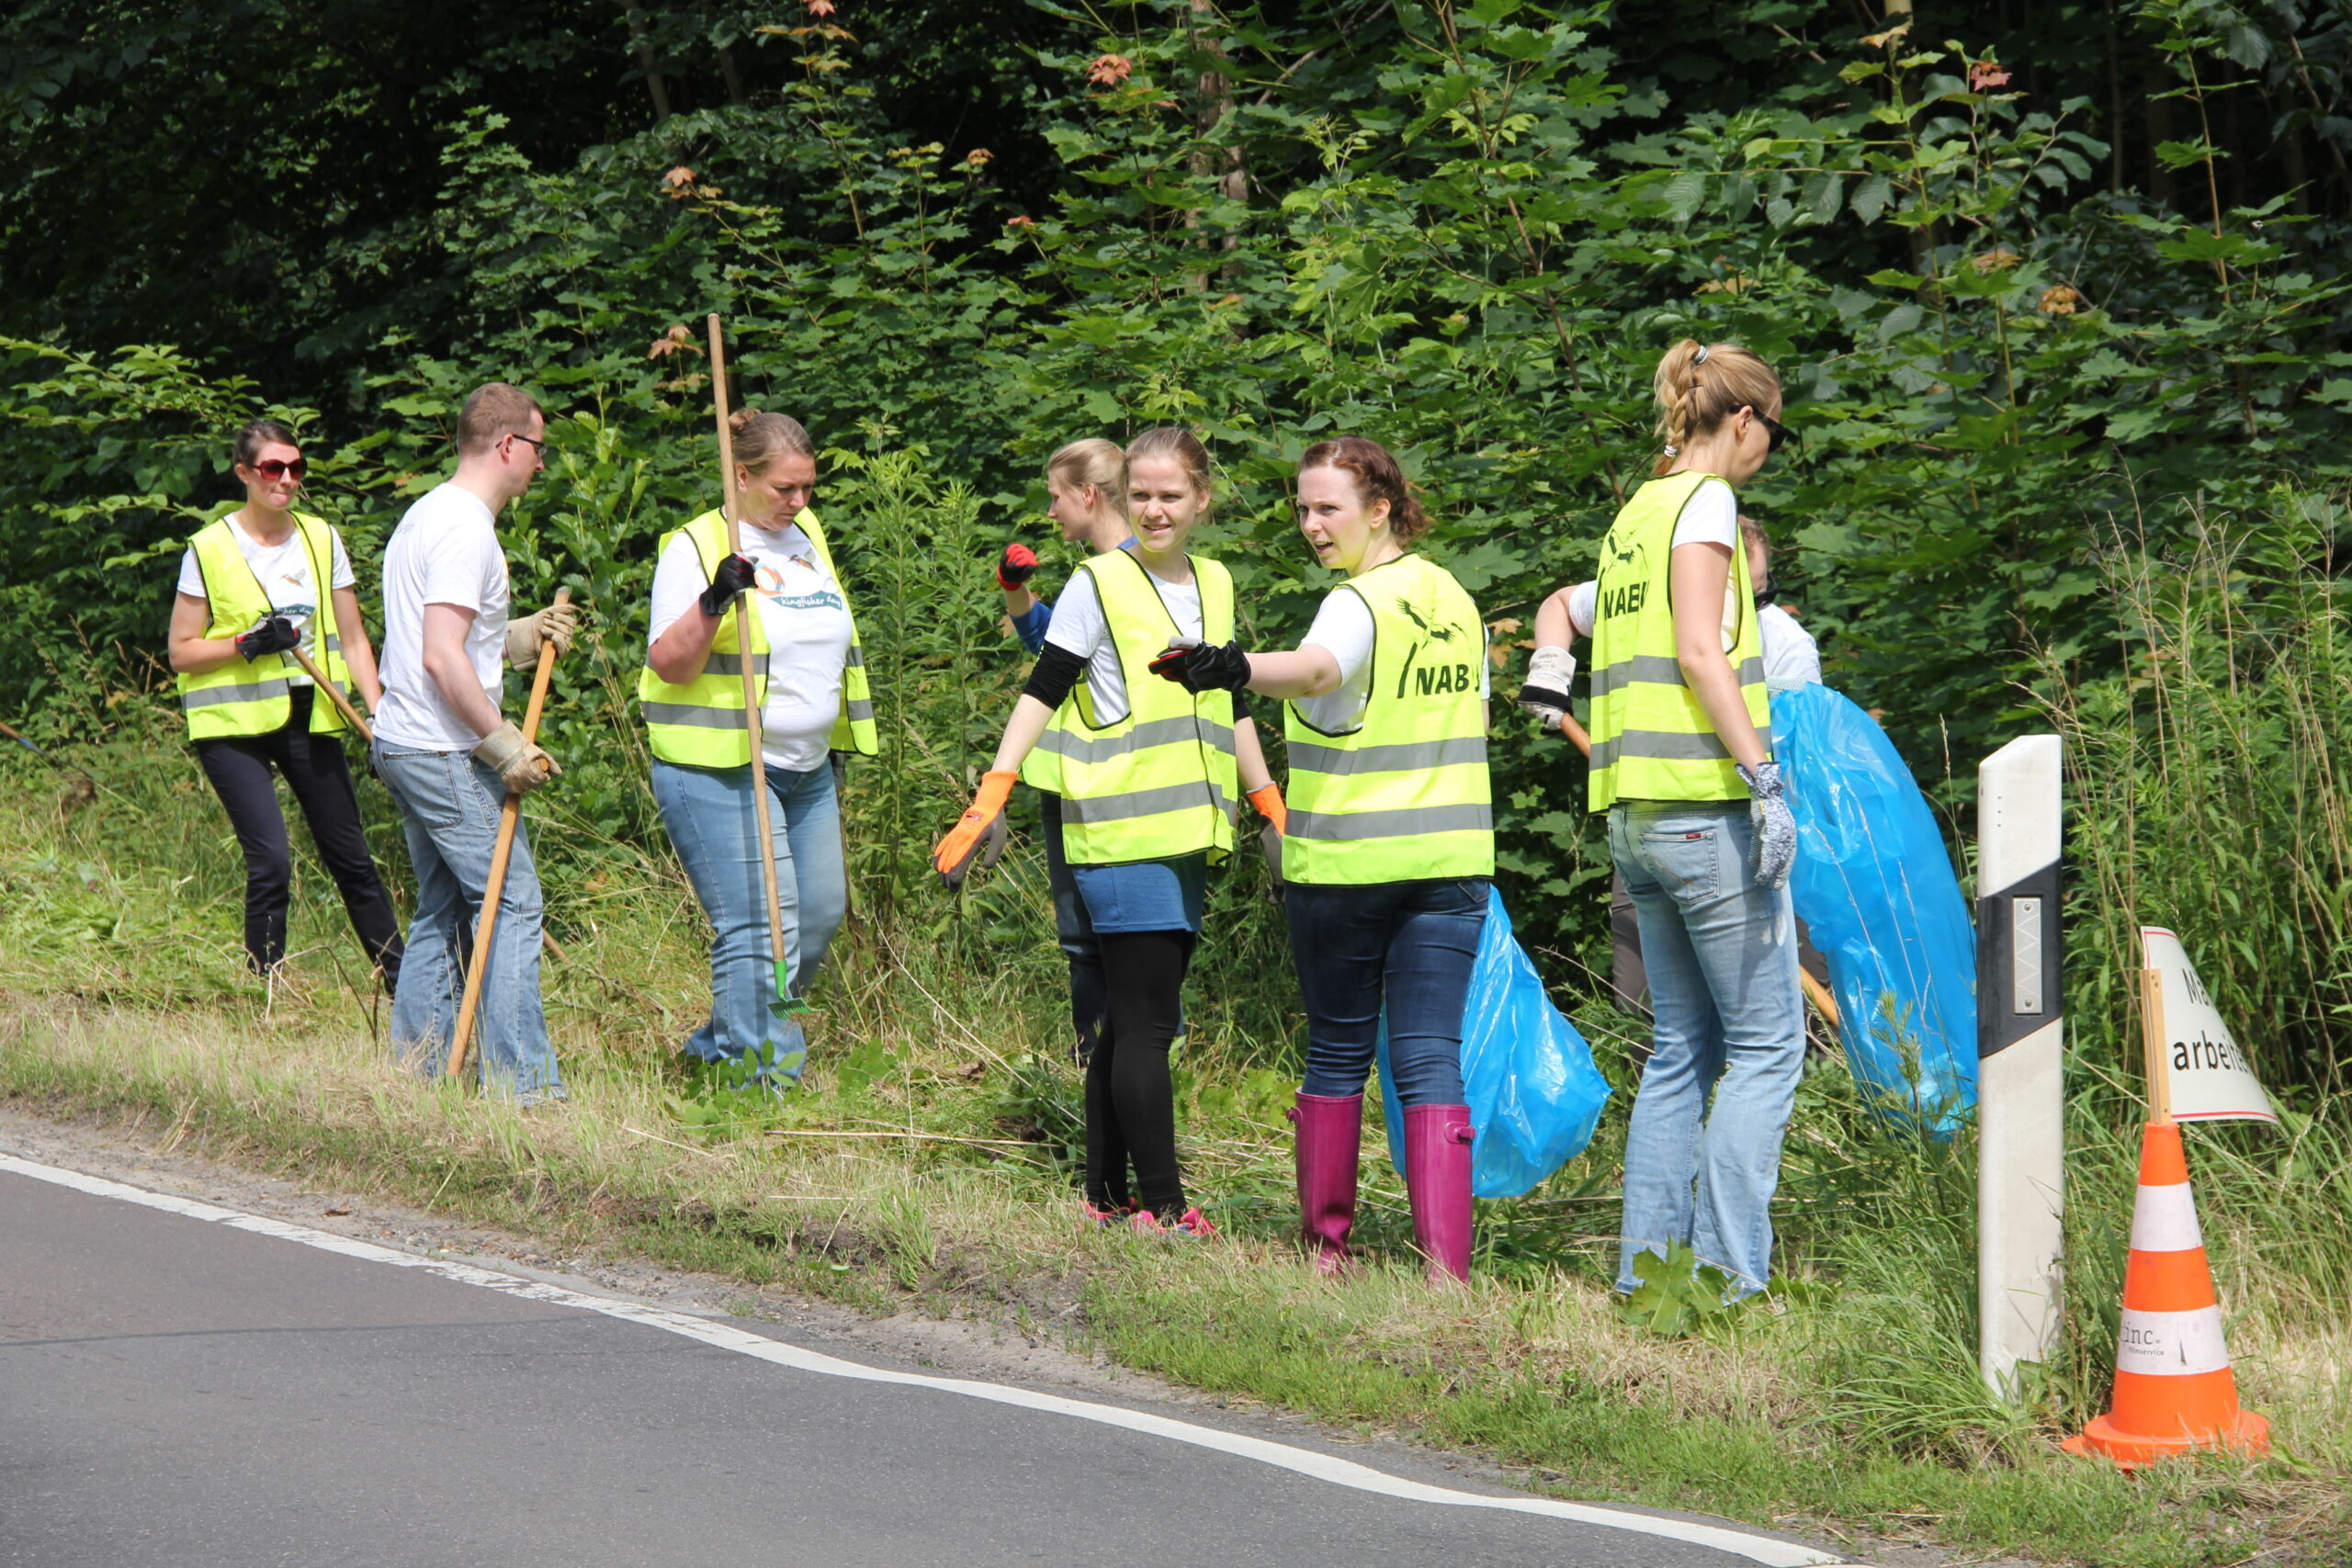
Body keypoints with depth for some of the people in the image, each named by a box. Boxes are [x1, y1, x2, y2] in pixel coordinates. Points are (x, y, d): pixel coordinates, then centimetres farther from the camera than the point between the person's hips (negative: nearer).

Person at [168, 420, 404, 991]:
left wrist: (378, 713, -4)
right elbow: (181, 651, -2)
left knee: (352, 860, 7)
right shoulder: (209, 549, -4)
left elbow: (352, 640, 9)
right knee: (271, 863, -16)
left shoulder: (322, 540, 7)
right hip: (234, 725, -4)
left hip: (309, 719, 4)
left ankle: (403, 987, 17)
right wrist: (247, 644, -17)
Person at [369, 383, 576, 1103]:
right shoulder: (467, 530, -16)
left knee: (441, 908, 14)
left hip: (403, 745, 10)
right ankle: (522, 1084, -10)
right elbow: (443, 659, -23)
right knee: (512, 903, -8)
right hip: (445, 753, -10)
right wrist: (506, 747, -19)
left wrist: (521, 637, 10)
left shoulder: (426, 514, 17)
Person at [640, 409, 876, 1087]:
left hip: (807, 769, 8)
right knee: (760, 927, -14)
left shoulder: (807, 537, 13)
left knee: (820, 916, 8)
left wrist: (834, 751, 27)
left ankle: (722, 1043, 24)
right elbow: (668, 663, -16)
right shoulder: (697, 547, -9)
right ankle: (767, 1075, -11)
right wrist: (712, 603, -32)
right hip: (719, 774, -8)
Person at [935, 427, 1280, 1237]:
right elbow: (1044, 691, -6)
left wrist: (1273, 808, 27)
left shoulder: (1214, 586, 15)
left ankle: (1108, 1195, 16)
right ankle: (1163, 1207, -9)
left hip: (1186, 835, 7)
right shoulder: (1099, 583, -4)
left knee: (1136, 1021, 10)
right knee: (1146, 1024, -9)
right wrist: (993, 796, -14)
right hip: (1122, 835, -7)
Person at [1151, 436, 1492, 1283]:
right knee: (1431, 1059, 0)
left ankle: (1326, 1242, 19)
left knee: (1337, 1052, 10)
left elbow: (1317, 670, -36)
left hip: (1346, 862, -5)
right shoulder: (1455, 600, 12)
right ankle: (1445, 1261, -13)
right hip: (1449, 860, 5)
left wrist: (1234, 668, -54)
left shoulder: (1359, 604, -12)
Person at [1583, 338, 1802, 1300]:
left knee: (1684, 1045, 12)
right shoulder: (1705, 502, -7)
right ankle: (1727, 1274, -12)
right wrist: (1763, 775, -21)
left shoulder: (1635, 514, 19)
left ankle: (1646, 1265, 9)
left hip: (1637, 815, 9)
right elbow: (1699, 650, -17)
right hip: (1705, 801, -9)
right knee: (1765, 1044, -6)